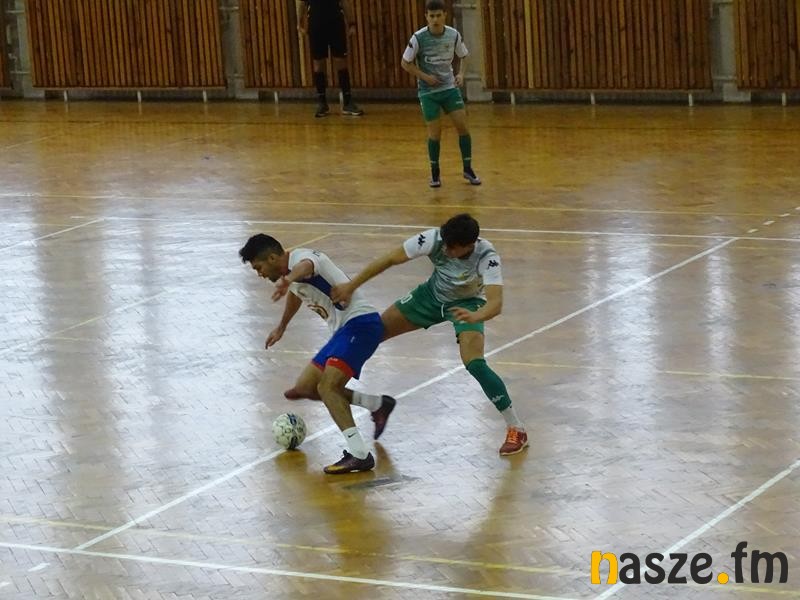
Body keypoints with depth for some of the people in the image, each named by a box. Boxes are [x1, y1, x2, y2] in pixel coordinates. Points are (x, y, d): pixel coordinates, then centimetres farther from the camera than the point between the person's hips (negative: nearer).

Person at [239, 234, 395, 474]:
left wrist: (287, 280, -65)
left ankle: (359, 454, -29)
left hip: (361, 321, -10)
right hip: (343, 330, 10)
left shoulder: (300, 257, -14)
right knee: (306, 387, 10)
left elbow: (306, 266, -42)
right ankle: (379, 405, 19)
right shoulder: (291, 272, 16)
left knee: (327, 387, -24)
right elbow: (295, 294, 40)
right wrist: (281, 327, 57)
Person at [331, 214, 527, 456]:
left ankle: (516, 429, -11)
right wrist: (350, 286, -22)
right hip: (433, 294, 4)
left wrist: (475, 317, -69)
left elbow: (496, 302, -48)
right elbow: (389, 259, -21)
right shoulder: (434, 239, -29)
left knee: (474, 364, -26)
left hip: (467, 304, -4)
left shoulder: (487, 257, -36)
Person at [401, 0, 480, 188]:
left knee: (462, 126, -5)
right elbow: (405, 63, -6)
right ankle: (435, 172, 16)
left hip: (449, 87, 2)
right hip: (428, 91, -2)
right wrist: (425, 77, -16)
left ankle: (468, 169, 9)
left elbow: (463, 56, 12)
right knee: (434, 132, -3)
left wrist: (461, 74, -5)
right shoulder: (419, 38, -15)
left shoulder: (453, 35, -6)